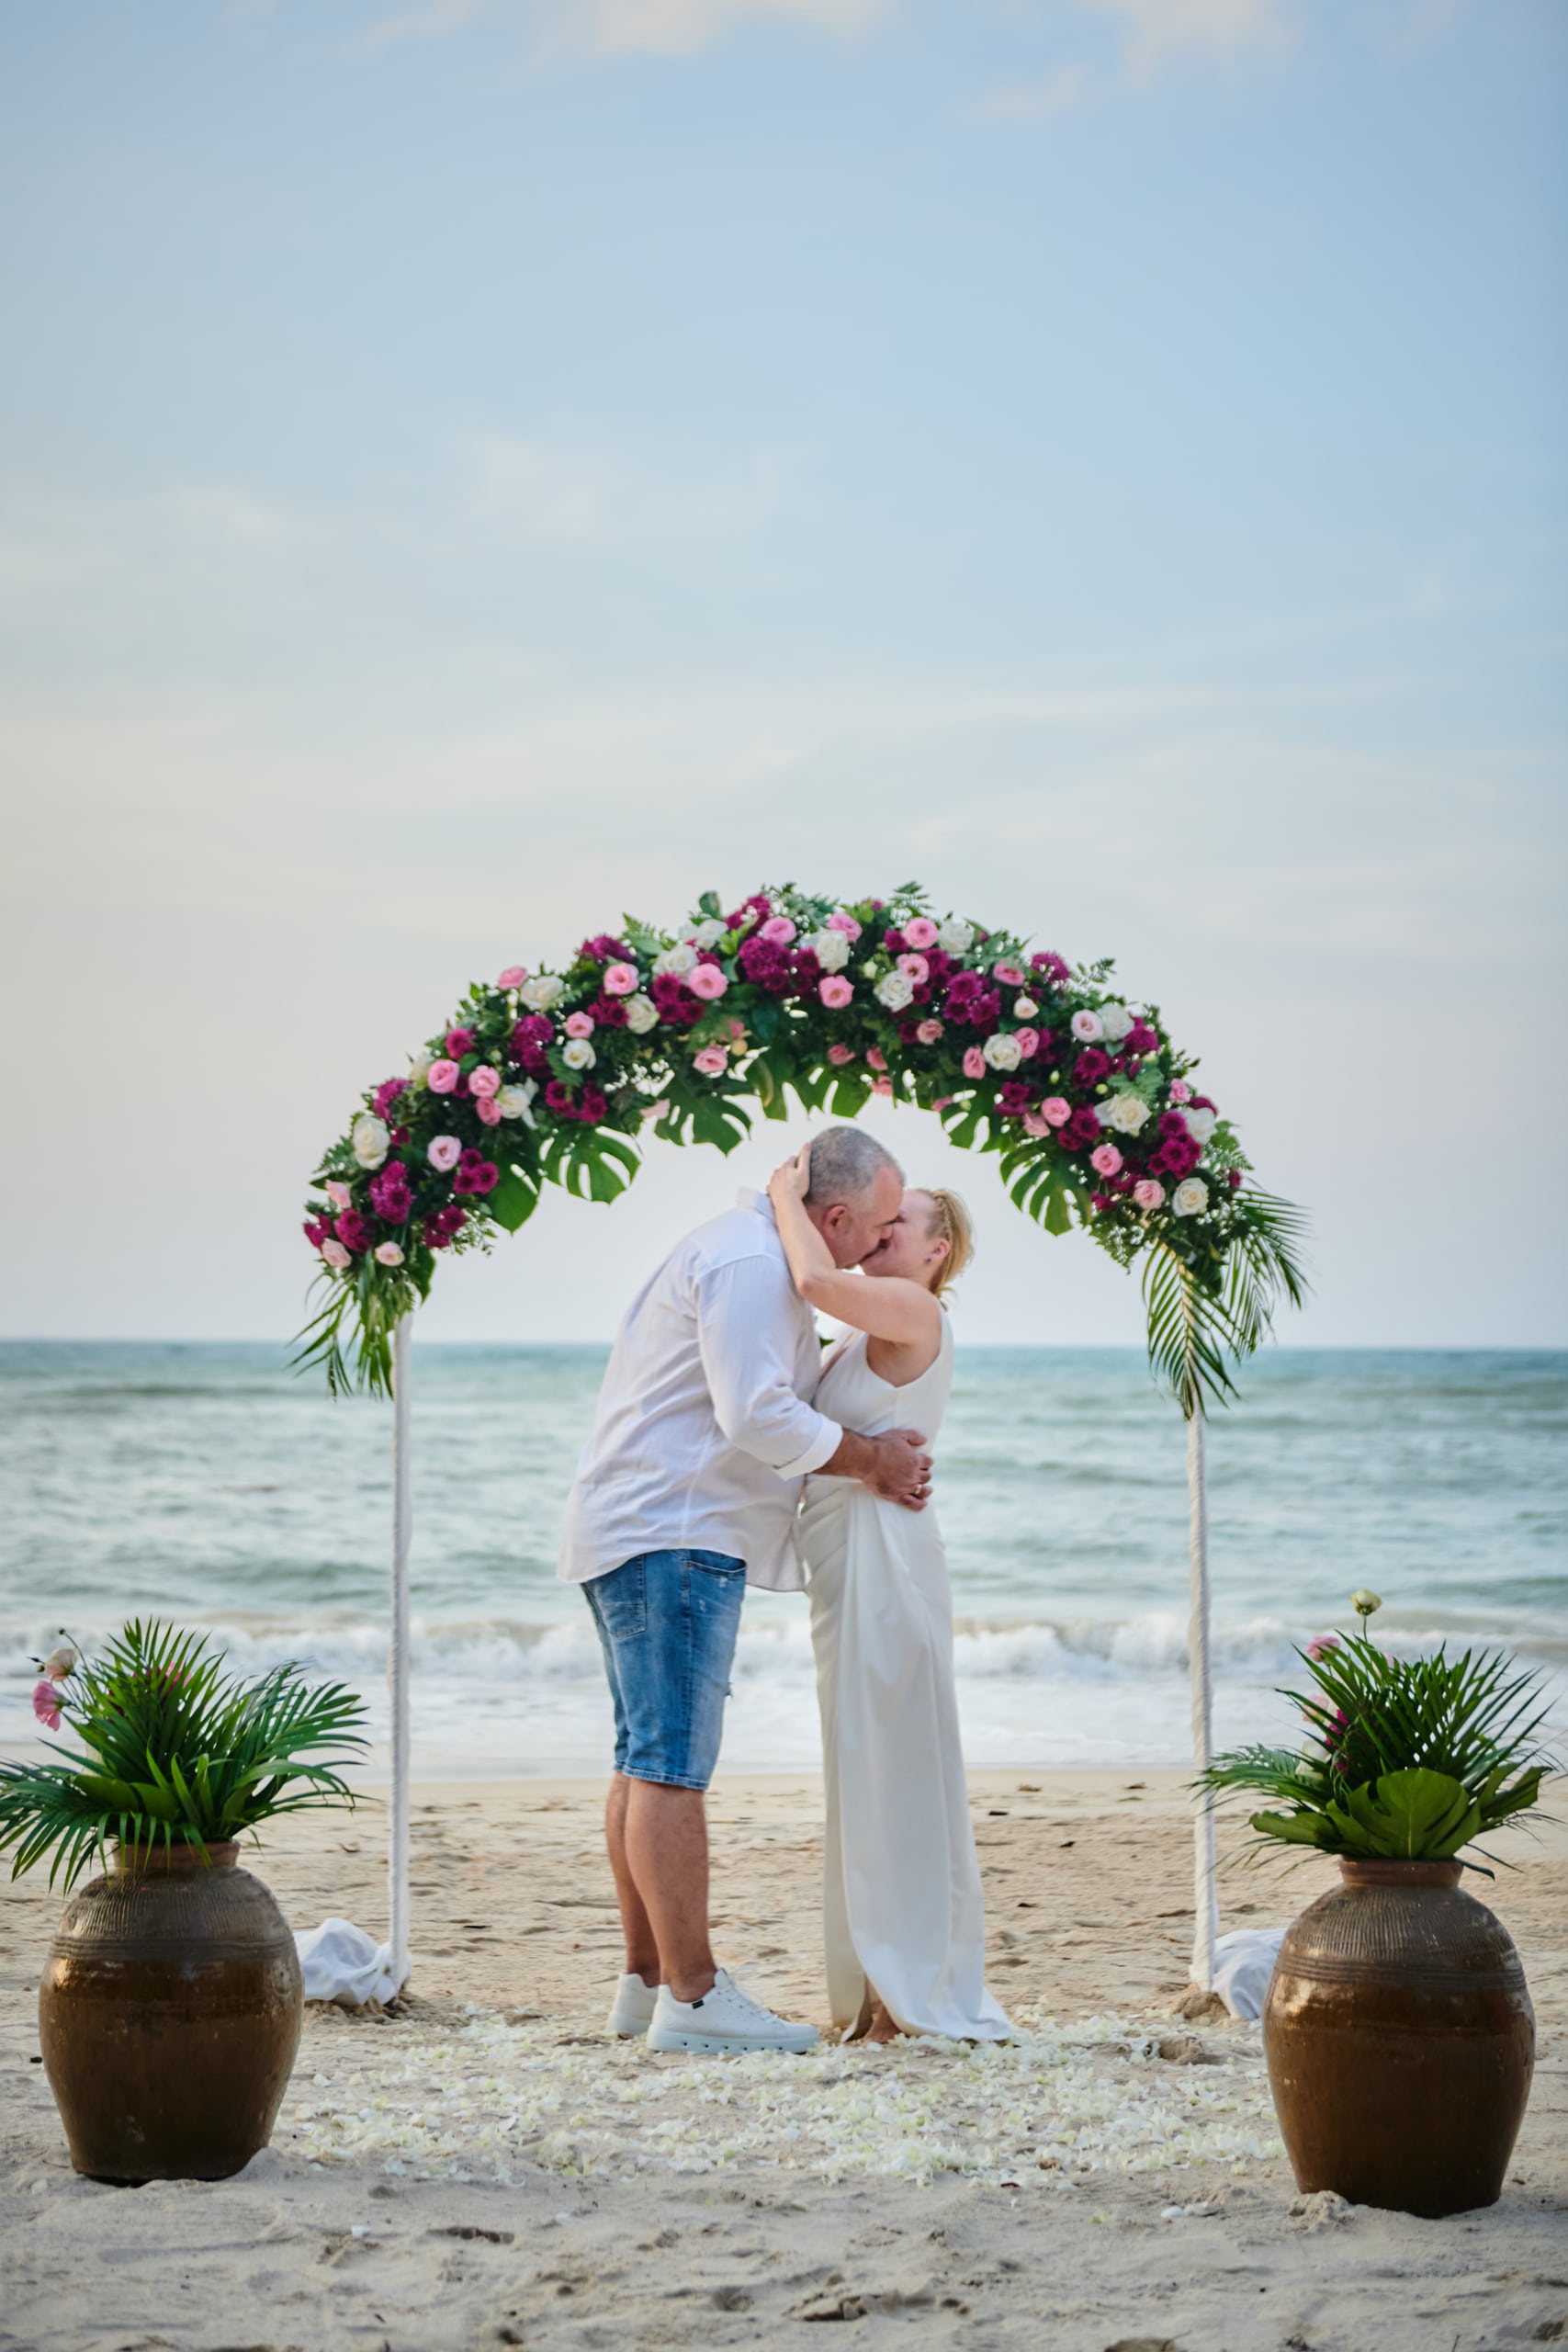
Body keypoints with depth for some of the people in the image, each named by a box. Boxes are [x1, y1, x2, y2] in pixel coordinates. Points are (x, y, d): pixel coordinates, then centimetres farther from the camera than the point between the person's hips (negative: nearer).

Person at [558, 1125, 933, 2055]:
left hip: (638, 1534, 11)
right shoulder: (749, 1264, -15)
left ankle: (648, 1982, 19)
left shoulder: (763, 1260, 21)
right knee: (672, 1766, -12)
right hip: (671, 1539, -11)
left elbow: (787, 1400, 22)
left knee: (648, 1762, 13)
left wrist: (874, 1458, 7)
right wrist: (869, 1455, -9)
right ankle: (692, 1997, -13)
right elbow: (759, 1418, -21)